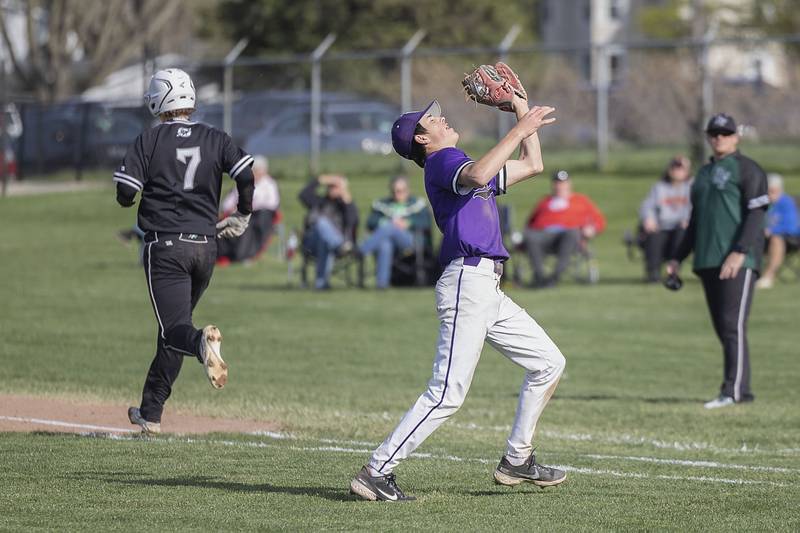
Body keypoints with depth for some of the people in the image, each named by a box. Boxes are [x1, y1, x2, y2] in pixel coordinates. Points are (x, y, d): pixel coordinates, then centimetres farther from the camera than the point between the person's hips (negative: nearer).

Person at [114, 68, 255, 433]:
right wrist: (242, 217, 11)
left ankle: (201, 341, -45)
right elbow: (247, 176, -6)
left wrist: (129, 198, 15)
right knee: (173, 326, 17)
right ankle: (151, 412, 21)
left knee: (175, 329, -8)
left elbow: (125, 192, -9)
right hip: (205, 245, 4)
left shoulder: (149, 140, -2)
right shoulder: (214, 139, 6)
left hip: (165, 245, -4)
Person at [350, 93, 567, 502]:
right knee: (447, 394, -14)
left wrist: (523, 112, 25)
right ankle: (376, 472, -13)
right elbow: (477, 176, -28)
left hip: (489, 291, 10)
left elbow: (532, 165, 30)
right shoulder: (443, 160, -3)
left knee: (548, 364, 13)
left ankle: (517, 461, 17)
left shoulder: (457, 165, 25)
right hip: (467, 281, -10)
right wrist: (519, 130, -22)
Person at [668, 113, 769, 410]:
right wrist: (678, 258, 21)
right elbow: (695, 221, 27)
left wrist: (739, 252, -21)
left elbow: (756, 215, -11)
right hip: (708, 262, 8)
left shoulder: (747, 170, -1)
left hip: (738, 262, -8)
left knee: (733, 324, -14)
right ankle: (741, 390, 9)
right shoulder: (704, 174, 22)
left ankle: (733, 391, -17)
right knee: (722, 328, 5)